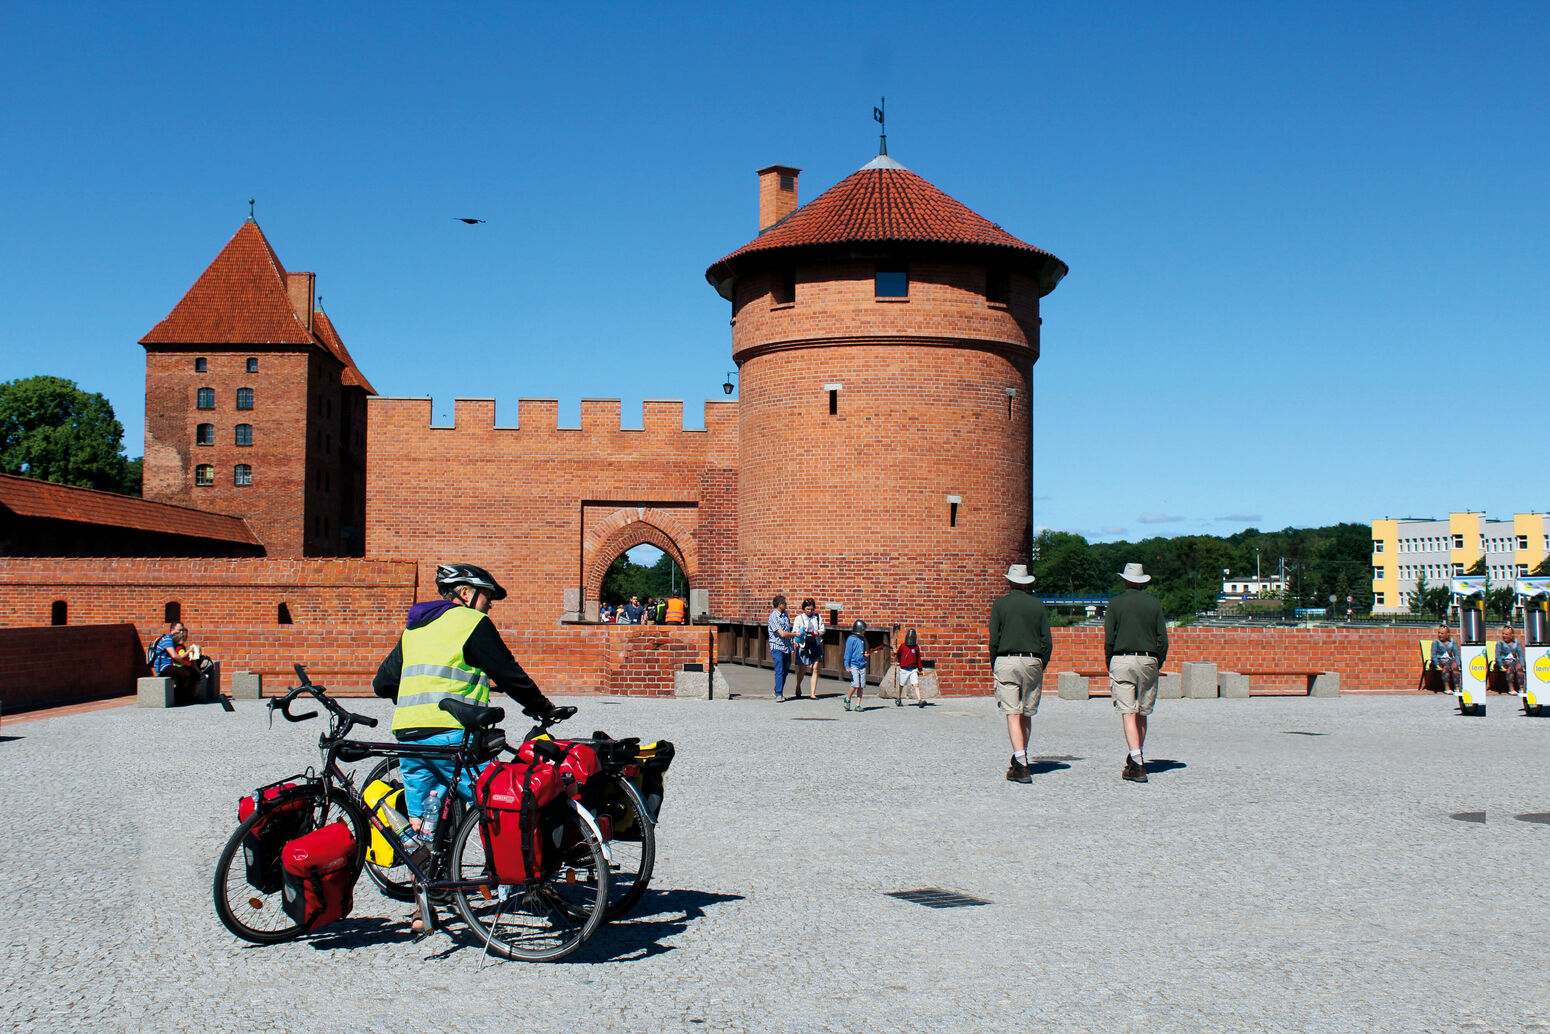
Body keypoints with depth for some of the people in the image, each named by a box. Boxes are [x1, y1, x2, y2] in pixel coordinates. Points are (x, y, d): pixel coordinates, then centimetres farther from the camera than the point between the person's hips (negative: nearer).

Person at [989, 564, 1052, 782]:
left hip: (1006, 661, -2)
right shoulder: (1038, 605, 6)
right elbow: (1048, 641, 3)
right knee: (1027, 714, 13)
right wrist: (1042, 665, 14)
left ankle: (1021, 765, -15)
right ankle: (1020, 758, 22)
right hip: (1033, 662, 2)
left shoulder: (1000, 604, 0)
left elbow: (994, 639, -3)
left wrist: (993, 666, 7)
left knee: (1013, 714, -5)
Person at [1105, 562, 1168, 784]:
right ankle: (1136, 758, 24)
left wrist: (1109, 667, 5)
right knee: (1142, 713, 14)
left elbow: (1109, 639, -3)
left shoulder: (1116, 603, 1)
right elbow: (1163, 639, 4)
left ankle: (1137, 765, -16)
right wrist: (1158, 663, 13)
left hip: (1122, 660, -3)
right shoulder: (1153, 603, 7)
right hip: (1148, 661, 3)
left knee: (1128, 713, -6)